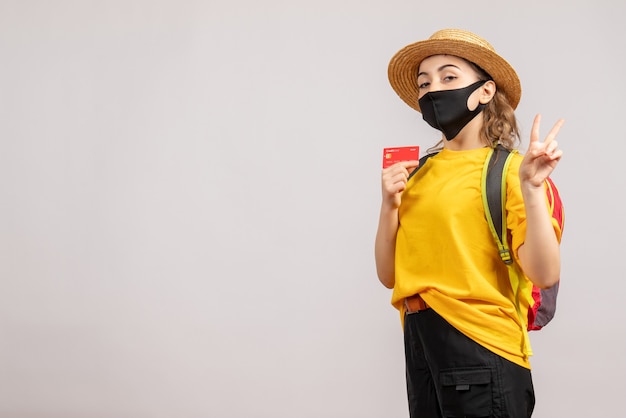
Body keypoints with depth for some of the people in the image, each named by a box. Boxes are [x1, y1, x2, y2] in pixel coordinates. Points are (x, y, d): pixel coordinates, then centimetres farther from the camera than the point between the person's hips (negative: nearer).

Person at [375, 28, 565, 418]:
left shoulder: (507, 170, -9)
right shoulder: (417, 174, 7)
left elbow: (545, 275, -17)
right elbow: (389, 275, 8)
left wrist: (531, 189, -25)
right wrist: (390, 204, -5)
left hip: (482, 347, -5)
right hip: (420, 343, 6)